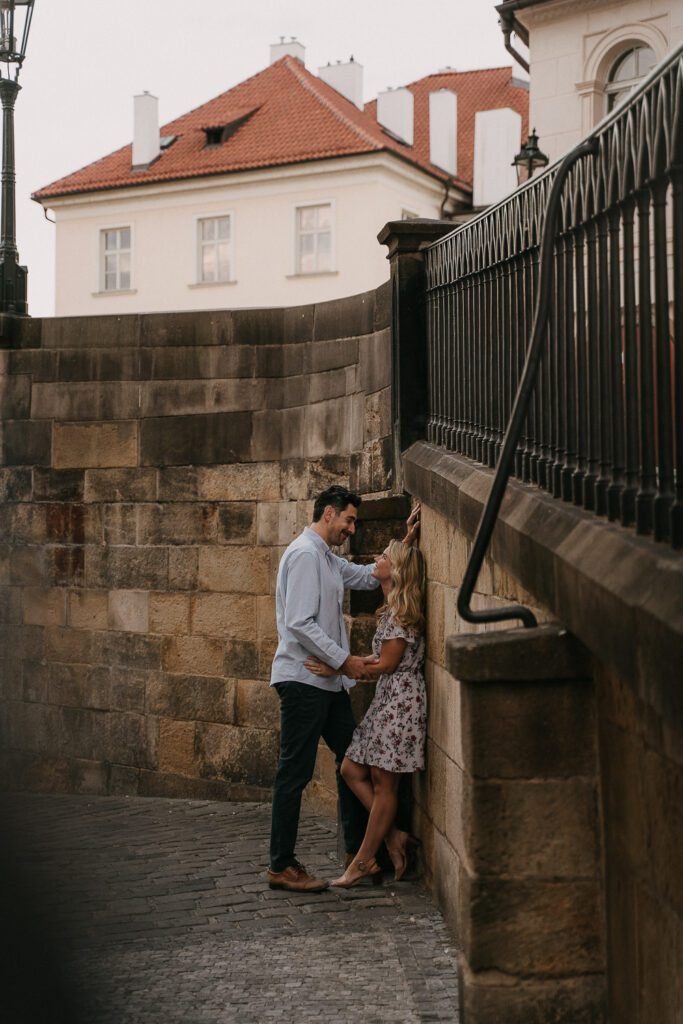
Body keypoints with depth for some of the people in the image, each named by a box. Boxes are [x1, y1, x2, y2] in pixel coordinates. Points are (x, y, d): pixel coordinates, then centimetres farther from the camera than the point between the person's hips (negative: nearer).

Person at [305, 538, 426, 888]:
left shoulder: (401, 612, -14)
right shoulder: (393, 609, 15)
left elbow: (386, 664, -15)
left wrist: (337, 669, -12)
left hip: (400, 701, -10)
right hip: (387, 700, 10)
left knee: (383, 781, -2)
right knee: (352, 769, 8)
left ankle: (364, 861, 4)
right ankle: (393, 836, 11)